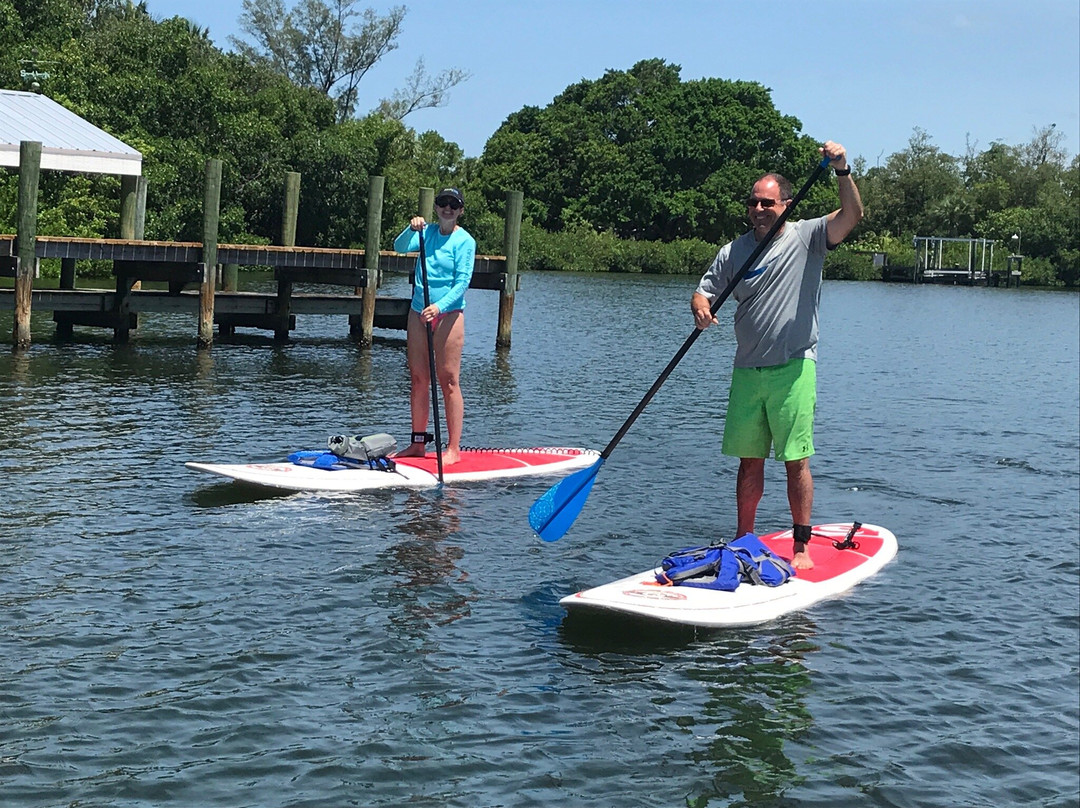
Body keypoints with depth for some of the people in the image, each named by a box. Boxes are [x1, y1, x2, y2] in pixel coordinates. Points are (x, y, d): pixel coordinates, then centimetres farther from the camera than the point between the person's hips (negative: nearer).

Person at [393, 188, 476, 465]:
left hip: (448, 314, -5)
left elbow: (462, 282, -12)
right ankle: (418, 443, 17)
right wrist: (412, 229, -26)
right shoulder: (426, 232, 9)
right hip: (418, 313, 5)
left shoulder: (465, 241, -5)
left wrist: (439, 306, -25)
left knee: (448, 380, -6)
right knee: (418, 379, 9)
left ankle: (454, 448, -3)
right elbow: (400, 247, -7)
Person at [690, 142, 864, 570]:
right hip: (747, 370, 4)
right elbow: (704, 290, 8)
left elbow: (852, 215, -14)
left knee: (796, 461, -3)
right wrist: (700, 308, -16)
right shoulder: (733, 252, 8)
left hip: (793, 369, -4)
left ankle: (801, 546, 5)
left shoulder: (807, 237, -1)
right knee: (749, 459, 10)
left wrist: (842, 170, -27)